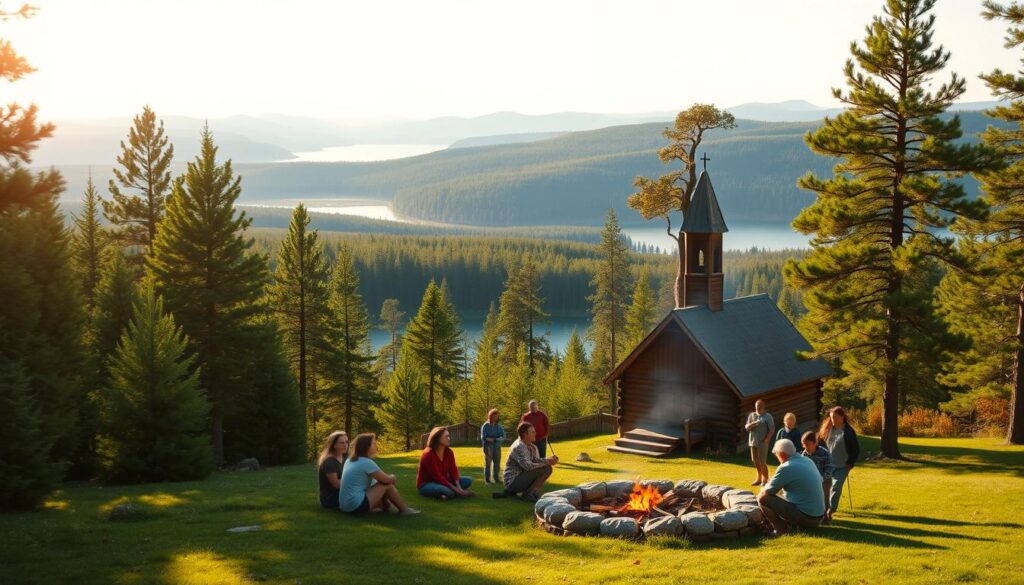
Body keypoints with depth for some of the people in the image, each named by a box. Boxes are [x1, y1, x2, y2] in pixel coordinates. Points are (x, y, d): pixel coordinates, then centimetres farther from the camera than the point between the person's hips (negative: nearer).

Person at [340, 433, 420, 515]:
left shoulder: (351, 460, 13)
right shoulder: (367, 462, -13)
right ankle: (404, 509, 11)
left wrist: (388, 476, 15)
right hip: (357, 505, -9)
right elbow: (387, 480, -5)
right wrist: (393, 477, 16)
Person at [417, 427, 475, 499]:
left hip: (442, 482, 8)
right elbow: (437, 476, -25)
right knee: (447, 491, -38)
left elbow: (453, 470, -5)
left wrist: (458, 486, -23)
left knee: (468, 481, -7)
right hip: (426, 484, -8)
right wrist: (455, 489, -26)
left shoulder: (449, 452, 0)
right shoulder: (428, 454, -22)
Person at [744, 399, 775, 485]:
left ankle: (764, 480, 1)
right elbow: (747, 427, 7)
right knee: (755, 460, 12)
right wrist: (752, 424, -15)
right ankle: (759, 478, 25)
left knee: (762, 462, -7)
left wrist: (767, 439, -17)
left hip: (762, 442, -5)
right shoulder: (751, 415, 11)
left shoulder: (767, 416, -3)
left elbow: (772, 429, -7)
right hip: (753, 441, 5)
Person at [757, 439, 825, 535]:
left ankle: (781, 529, -2)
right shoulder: (808, 461, 7)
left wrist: (762, 489, 18)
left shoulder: (786, 468, -15)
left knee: (763, 498, -6)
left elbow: (768, 491, -8)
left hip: (804, 518, -8)